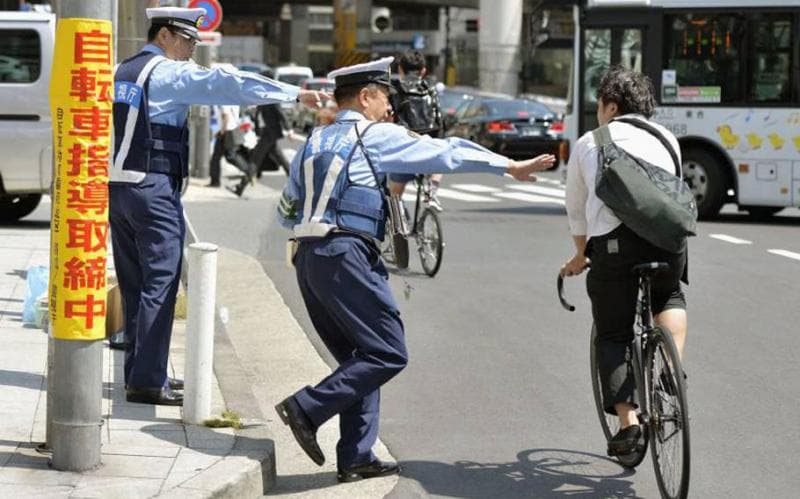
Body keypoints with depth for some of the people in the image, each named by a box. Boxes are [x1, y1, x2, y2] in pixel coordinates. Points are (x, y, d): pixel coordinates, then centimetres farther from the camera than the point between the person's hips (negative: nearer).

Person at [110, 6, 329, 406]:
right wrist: (296, 94, -21)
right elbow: (230, 85, -18)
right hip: (153, 189, -9)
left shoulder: (122, 72, 17)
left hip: (116, 185, 9)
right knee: (160, 282, -6)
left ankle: (139, 370, 19)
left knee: (134, 281, 13)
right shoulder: (171, 74, -9)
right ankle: (147, 381, -9)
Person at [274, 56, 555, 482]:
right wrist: (510, 167, 5)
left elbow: (286, 212, 20)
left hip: (308, 258, 8)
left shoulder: (313, 142, 20)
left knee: (360, 359, 14)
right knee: (388, 355, -5)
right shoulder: (376, 136, 0)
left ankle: (356, 458, 10)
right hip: (346, 255, -8)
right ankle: (307, 408, -12)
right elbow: (446, 153, 1)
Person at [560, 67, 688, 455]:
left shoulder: (589, 143, 21)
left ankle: (627, 421, -4)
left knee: (613, 335, 10)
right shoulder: (666, 139, 24)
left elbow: (576, 209, 28)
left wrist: (580, 256, 42)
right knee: (669, 298, 32)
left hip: (613, 240, -2)